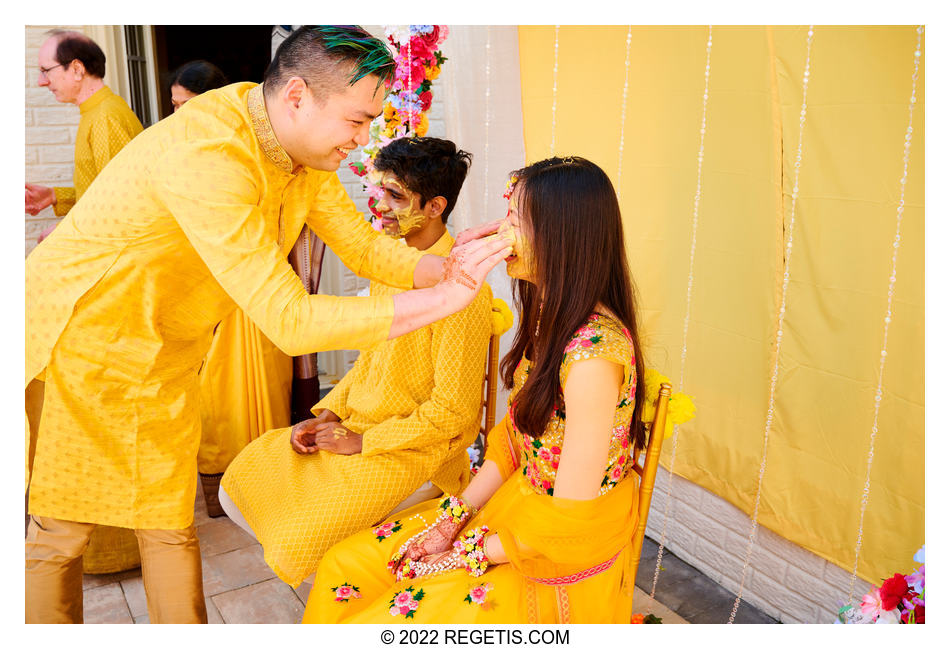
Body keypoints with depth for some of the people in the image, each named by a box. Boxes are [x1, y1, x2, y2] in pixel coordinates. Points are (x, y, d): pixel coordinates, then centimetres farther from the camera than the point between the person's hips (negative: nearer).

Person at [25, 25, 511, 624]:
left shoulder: (302, 143, -8)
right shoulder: (206, 155, -36)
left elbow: (364, 246, -1)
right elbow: (290, 322, -39)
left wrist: (446, 267, -19)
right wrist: (443, 300, -37)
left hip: (165, 353, 7)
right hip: (82, 338, -6)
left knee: (169, 518, 12)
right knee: (61, 527, 9)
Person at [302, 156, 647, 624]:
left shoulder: (593, 354, -28)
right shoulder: (551, 318, 2)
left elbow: (571, 521, -23)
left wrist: (465, 555, -12)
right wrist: (453, 519, 0)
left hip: (562, 567, -8)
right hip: (513, 506, 8)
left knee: (384, 620, -11)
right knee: (343, 569, 4)